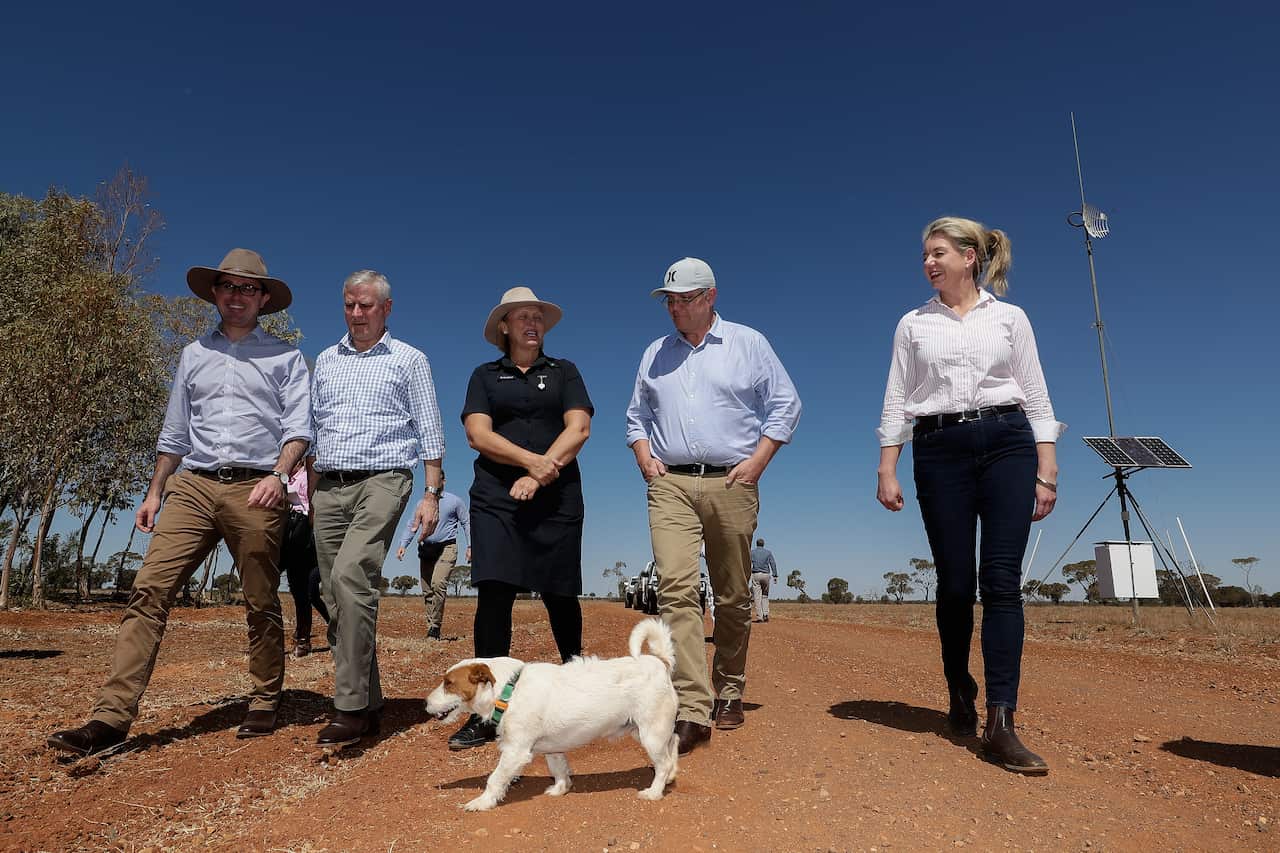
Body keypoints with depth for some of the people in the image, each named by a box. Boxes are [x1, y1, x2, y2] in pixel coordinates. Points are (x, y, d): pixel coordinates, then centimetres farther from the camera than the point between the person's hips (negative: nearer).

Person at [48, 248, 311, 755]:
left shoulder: (284, 357, 9)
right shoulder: (194, 354, 20)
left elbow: (298, 425, -2)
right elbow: (174, 433, 21)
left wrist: (279, 474, -18)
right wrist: (154, 493, 16)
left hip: (254, 489, -3)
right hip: (193, 485, 3)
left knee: (262, 605, 3)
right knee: (149, 591, -10)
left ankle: (264, 705, 15)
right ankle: (112, 717, -10)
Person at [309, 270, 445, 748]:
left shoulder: (410, 360, 6)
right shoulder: (326, 360, 18)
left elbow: (429, 433, 3)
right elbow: (315, 429, 20)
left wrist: (432, 495, -6)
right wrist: (311, 493, 13)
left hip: (382, 480, -5)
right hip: (330, 487, 5)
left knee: (351, 577, -25)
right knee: (338, 601, 3)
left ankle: (351, 707, -21)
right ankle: (369, 707, 12)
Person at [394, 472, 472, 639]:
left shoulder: (455, 501, 5)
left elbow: (466, 522, 7)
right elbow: (411, 525, 14)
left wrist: (470, 546, -2)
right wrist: (403, 545, -1)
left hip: (446, 548, -5)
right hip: (426, 549, 5)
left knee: (438, 584, -24)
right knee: (427, 591, 4)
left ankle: (435, 627, -19)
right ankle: (431, 628, 12)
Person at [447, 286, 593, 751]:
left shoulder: (564, 372, 14)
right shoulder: (486, 375, 14)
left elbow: (578, 429, 0)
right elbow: (478, 434, 0)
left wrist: (539, 475, -12)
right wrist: (533, 460, -14)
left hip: (556, 498, 0)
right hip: (496, 497, 0)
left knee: (560, 595, 5)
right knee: (494, 593, -9)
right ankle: (487, 711, -4)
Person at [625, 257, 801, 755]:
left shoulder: (748, 344, 8)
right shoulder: (655, 354, 17)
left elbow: (785, 405, 6)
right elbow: (637, 415, 24)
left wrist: (757, 461, -4)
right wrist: (644, 456, 6)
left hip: (731, 484, -1)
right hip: (670, 484, 2)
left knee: (733, 597, 6)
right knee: (676, 589, -15)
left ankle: (728, 693, 24)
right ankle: (692, 710, -16)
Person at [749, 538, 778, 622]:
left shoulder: (752, 552, 9)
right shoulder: (768, 552, 11)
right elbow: (773, 564, 3)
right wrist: (775, 576, 2)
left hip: (756, 575, -1)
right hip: (766, 575, 1)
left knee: (757, 596, -2)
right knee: (765, 595, 14)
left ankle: (760, 617, -7)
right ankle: (765, 614, -1)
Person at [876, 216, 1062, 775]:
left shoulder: (1009, 318, 10)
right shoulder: (914, 325, 12)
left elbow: (1036, 398, 8)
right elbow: (897, 401, 8)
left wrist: (1046, 473, 0)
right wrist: (887, 470, 0)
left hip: (1006, 443, 0)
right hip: (940, 450, 1)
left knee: (1001, 580, -9)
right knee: (955, 584, 2)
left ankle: (1000, 723, -7)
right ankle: (960, 696, 24)